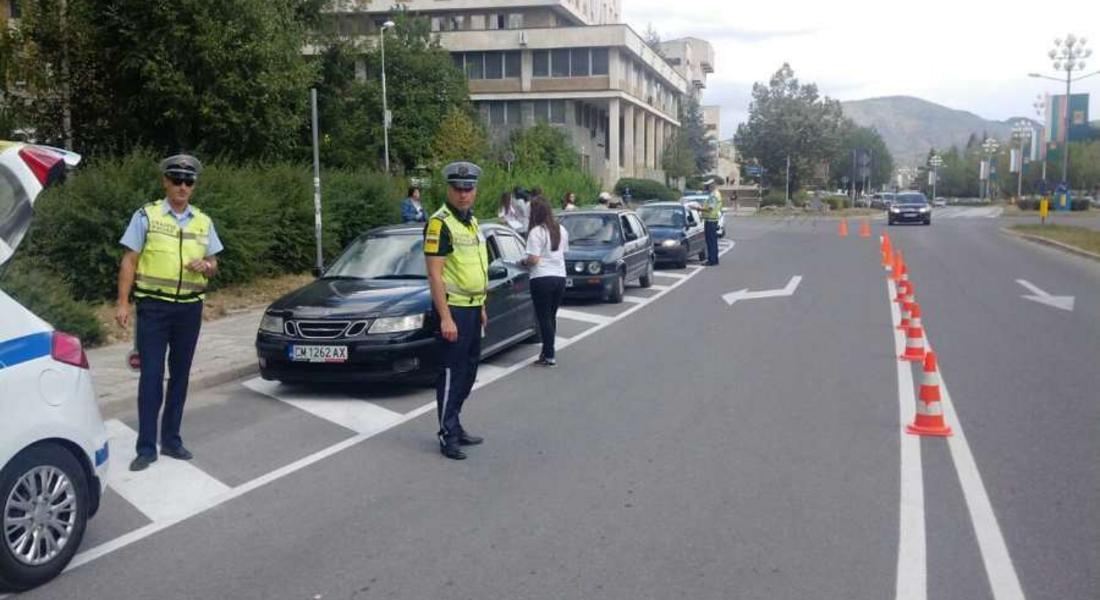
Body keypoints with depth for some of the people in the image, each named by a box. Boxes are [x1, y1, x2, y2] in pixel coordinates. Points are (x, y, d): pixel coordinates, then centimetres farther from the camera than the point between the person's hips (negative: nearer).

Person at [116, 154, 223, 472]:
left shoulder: (203, 222, 8)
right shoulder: (146, 216, -2)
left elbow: (213, 265, 12)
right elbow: (129, 261, -2)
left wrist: (206, 266, -12)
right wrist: (123, 303, -9)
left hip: (189, 308, 4)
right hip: (153, 306, -4)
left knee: (180, 375, 10)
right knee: (151, 376, -4)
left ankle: (171, 440, 21)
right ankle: (146, 447, 3)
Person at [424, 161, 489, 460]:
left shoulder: (472, 221, 14)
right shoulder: (440, 223, -14)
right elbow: (435, 273, -19)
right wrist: (445, 318, -23)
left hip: (473, 307, 9)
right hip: (453, 309, -9)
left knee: (468, 371, 14)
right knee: (451, 373, -4)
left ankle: (454, 426, 25)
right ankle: (448, 436, 3)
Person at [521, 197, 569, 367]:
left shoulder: (536, 232, -13)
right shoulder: (562, 230, 9)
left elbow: (534, 259, -17)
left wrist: (524, 261, 2)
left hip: (542, 278, -7)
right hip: (560, 276, 7)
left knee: (544, 318, 0)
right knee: (552, 316, 15)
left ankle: (549, 357, 0)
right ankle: (547, 352, 20)